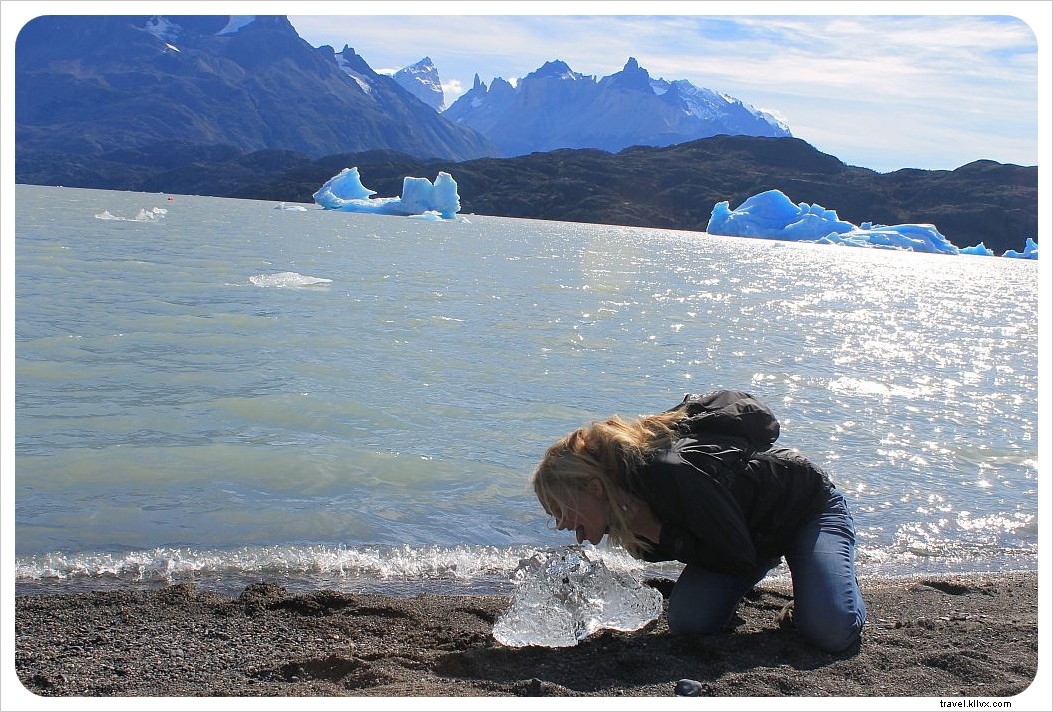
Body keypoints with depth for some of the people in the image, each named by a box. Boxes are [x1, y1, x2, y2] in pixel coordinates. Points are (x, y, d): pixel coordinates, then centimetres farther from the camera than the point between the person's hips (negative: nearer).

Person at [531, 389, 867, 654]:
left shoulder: (674, 474, -39)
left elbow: (738, 558, -29)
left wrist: (654, 531, -29)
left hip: (810, 507, -7)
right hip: (753, 530, 7)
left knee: (832, 633, -28)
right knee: (688, 623, -13)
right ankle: (768, 561, 16)